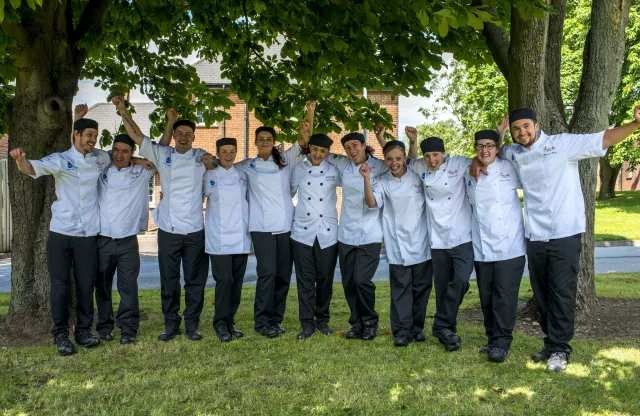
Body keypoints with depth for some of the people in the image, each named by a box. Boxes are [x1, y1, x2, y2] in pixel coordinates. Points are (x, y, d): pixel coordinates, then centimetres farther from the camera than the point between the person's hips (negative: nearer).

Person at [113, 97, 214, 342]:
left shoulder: (201, 157, 5)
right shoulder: (162, 154, 5)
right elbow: (136, 135, 8)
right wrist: (123, 111, 2)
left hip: (194, 230, 0)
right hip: (168, 229, 1)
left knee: (195, 280, 5)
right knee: (168, 280, 7)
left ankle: (192, 324, 17)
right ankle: (171, 323, 19)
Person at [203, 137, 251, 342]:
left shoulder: (243, 175, 12)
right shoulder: (209, 176, 3)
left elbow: (250, 200, 19)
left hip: (241, 238, 4)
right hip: (219, 239, -3)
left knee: (237, 282, 7)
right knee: (224, 280, -10)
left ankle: (230, 321, 19)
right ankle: (221, 323, 2)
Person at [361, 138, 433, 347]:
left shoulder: (418, 176, 3)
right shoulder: (382, 182, 2)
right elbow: (372, 203, -15)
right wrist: (366, 179, -27)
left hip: (421, 243, 2)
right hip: (398, 246, -2)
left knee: (422, 287, 9)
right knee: (401, 288, -1)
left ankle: (417, 326, 23)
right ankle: (402, 330, 7)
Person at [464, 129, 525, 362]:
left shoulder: (510, 169, -2)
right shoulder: (469, 175, 8)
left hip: (509, 246, -3)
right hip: (481, 248, 3)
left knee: (505, 296, -4)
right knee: (486, 297, 9)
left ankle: (502, 343, 4)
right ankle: (492, 339, 22)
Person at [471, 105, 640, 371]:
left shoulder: (562, 144, -7)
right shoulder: (513, 153, 8)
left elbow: (605, 139, -11)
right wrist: (477, 161, 4)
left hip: (565, 233, -5)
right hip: (535, 236, 5)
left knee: (562, 293, -1)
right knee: (541, 293, 12)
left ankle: (559, 349, 12)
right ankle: (552, 342, 27)